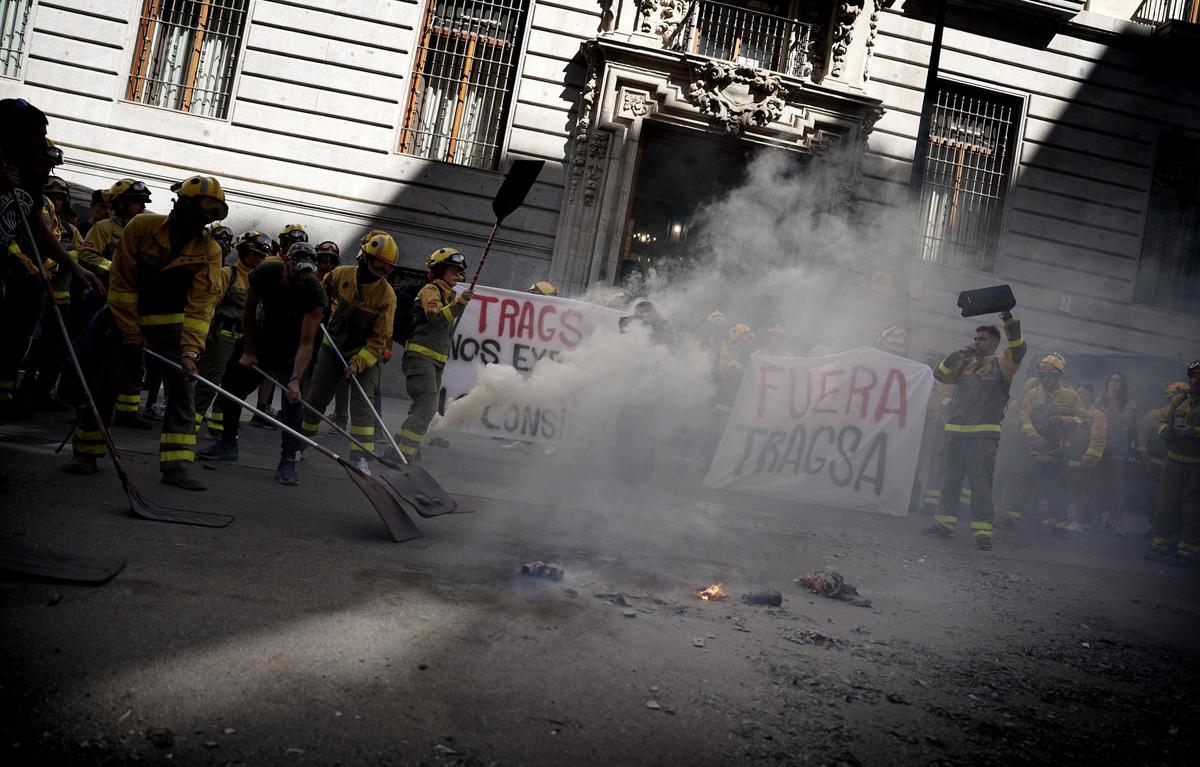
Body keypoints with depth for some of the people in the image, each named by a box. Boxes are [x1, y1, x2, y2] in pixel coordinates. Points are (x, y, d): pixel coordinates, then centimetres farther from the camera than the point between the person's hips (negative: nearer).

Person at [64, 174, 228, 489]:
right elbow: (123, 283, -11)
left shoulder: (209, 250, -10)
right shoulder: (142, 226, -14)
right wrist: (131, 334, -13)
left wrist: (190, 350, -26)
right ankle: (86, 453, 15)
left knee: (183, 390, -7)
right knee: (105, 385, 0)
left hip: (173, 324, 2)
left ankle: (175, 465, -5)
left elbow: (201, 304, -16)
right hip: (129, 318, -1)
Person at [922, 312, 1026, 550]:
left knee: (980, 482, -8)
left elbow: (1017, 350, -14)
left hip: (984, 434, -5)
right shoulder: (964, 363, 18)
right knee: (950, 479, 11)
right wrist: (958, 354, 0)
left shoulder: (1001, 363, 4)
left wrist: (1009, 322, -23)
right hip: (954, 431, 6)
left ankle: (982, 531, -8)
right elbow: (940, 374, 10)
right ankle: (944, 521, 20)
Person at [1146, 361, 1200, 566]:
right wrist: (1166, 430, -10)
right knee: (1165, 505, 7)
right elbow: (1162, 421, 11)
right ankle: (1159, 546, 16)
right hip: (1174, 461, 4)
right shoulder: (1178, 400, 10)